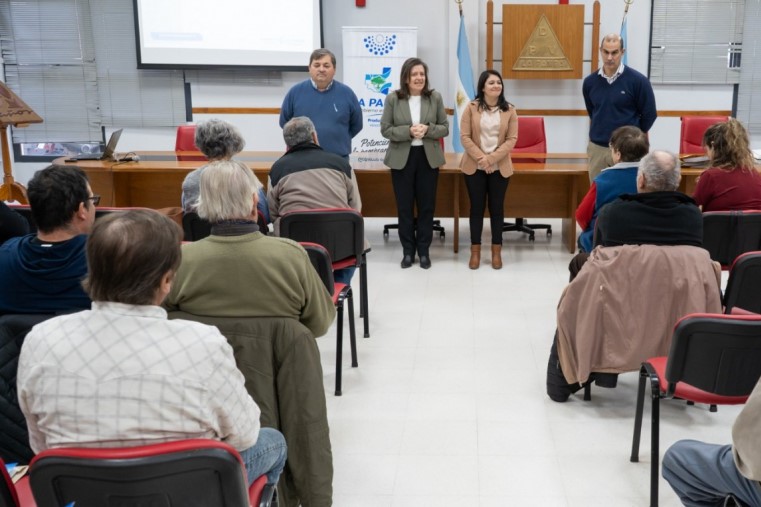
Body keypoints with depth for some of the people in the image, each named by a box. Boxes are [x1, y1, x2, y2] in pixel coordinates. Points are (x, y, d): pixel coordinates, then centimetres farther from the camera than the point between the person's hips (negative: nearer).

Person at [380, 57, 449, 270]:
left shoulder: (435, 97, 0)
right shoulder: (393, 98, -4)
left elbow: (445, 128, 2)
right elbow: (385, 129, -5)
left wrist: (427, 129, -17)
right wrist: (409, 131, -19)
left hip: (428, 158, 1)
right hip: (401, 158, -1)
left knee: (427, 205, 7)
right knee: (404, 206, 5)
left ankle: (424, 250, 19)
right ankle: (408, 251, 17)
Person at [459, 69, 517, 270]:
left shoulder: (509, 110, 1)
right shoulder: (471, 108, -1)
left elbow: (512, 139, -5)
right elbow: (465, 137, -5)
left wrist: (491, 158, -15)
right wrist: (481, 158, -17)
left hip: (500, 167, 1)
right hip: (474, 166, -1)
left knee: (497, 208, 6)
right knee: (477, 207, 4)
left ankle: (496, 251, 16)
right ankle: (475, 250, 13)